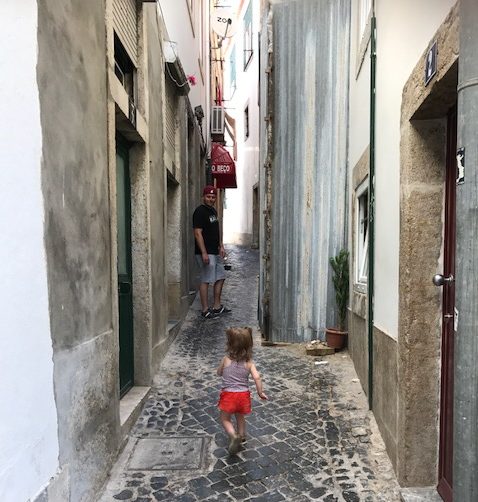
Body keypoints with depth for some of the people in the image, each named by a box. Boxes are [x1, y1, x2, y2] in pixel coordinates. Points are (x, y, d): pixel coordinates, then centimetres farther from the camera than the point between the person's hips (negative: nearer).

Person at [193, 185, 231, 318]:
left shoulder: (213, 210, 16)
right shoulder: (200, 211, -13)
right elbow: (198, 233, -19)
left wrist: (221, 246, 15)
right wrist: (204, 253, -24)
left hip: (215, 252, 10)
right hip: (206, 253, -10)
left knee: (220, 277, 14)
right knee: (206, 280, -5)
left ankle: (217, 306, 24)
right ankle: (205, 310, 3)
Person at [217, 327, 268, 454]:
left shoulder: (226, 359, -10)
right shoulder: (249, 362, -7)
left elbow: (219, 373, 6)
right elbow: (257, 377, -15)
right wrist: (260, 392, -3)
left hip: (228, 394, -3)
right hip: (244, 394, 3)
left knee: (225, 419, 12)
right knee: (240, 417, 27)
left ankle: (233, 436, -11)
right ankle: (241, 437, 37)